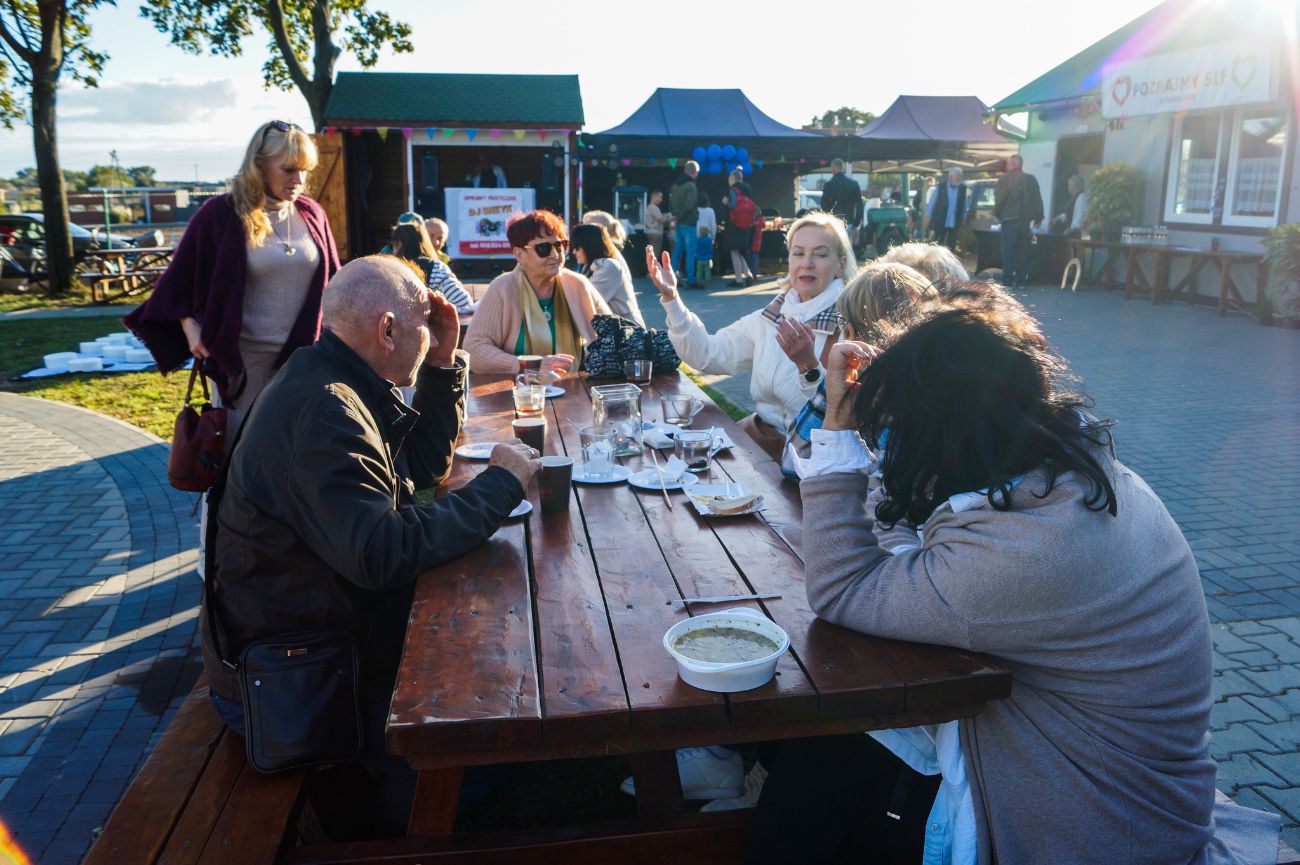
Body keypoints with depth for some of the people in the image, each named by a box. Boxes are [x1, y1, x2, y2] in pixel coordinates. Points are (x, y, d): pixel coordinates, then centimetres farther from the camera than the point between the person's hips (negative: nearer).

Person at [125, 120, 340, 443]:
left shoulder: (312, 215, 4)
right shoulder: (220, 214, -7)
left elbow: (333, 281, 12)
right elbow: (180, 277, 0)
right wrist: (190, 327, -12)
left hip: (303, 353, 3)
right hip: (240, 356, -3)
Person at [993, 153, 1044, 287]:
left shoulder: (1005, 179, -6)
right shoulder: (1031, 179, 6)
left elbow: (999, 199, -7)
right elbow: (1037, 200, 6)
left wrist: (997, 214, 8)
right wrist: (1038, 217, 13)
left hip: (1009, 219, -4)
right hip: (1025, 219, 4)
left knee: (1008, 250, -2)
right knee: (1023, 250, 9)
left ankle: (1008, 281, -7)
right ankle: (1021, 280, 9)